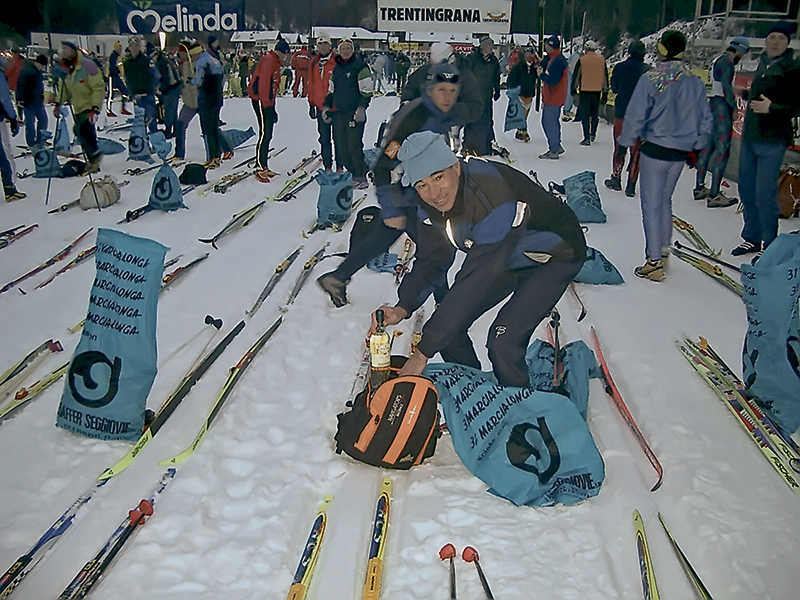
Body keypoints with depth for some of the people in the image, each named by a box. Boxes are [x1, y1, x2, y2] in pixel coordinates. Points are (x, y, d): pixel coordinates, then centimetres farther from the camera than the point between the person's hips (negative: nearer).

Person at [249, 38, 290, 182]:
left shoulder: (275, 62, 20)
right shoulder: (268, 60, -12)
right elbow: (263, 84, -19)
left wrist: (272, 106, 16)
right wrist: (267, 105, -22)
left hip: (268, 102, 10)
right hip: (261, 101, -10)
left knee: (267, 135, 11)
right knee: (264, 135, -12)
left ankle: (264, 167, 17)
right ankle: (260, 169, -9)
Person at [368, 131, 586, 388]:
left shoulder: (494, 201, -40)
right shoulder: (430, 203, -16)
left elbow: (475, 282, -41)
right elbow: (430, 262, -4)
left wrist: (423, 352, -38)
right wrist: (404, 307, -24)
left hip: (555, 254, -7)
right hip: (506, 258, 7)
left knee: (503, 341, -22)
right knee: (449, 325, -3)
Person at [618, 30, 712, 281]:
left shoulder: (650, 79, -14)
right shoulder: (695, 82, 1)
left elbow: (636, 115, -14)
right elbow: (705, 119, 7)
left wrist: (627, 141, 0)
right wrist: (696, 145, 20)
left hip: (655, 149, -5)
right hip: (680, 152, 5)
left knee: (652, 204, 1)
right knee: (665, 199, 22)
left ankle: (655, 263, 2)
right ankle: (664, 247, 32)